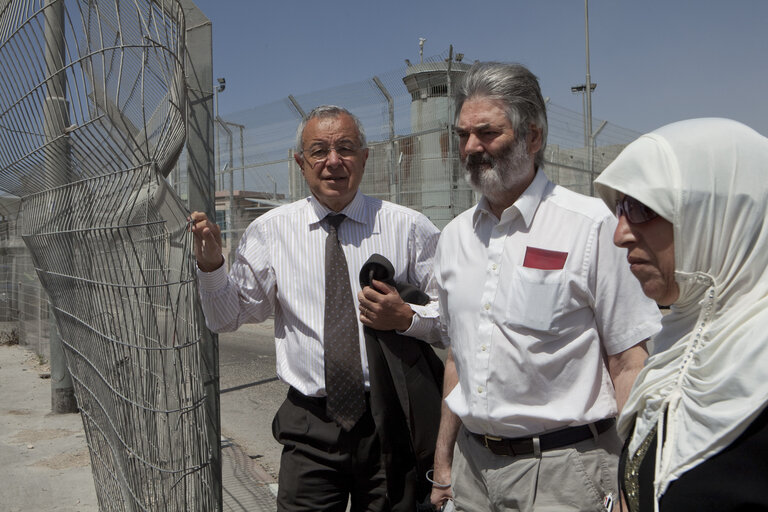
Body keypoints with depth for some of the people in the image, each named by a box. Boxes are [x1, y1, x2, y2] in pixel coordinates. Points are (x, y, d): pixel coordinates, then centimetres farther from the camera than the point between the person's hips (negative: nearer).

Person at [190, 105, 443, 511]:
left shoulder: (409, 228, -4)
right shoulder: (269, 231, -1)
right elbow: (227, 318, 5)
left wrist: (406, 317, -19)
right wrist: (210, 264, -13)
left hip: (390, 423, 0)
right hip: (310, 428, 1)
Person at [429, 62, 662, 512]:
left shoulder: (591, 225, -12)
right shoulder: (454, 236, 5)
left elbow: (630, 364, -11)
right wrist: (444, 460, 12)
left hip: (561, 472, -4)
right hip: (473, 463, 5)